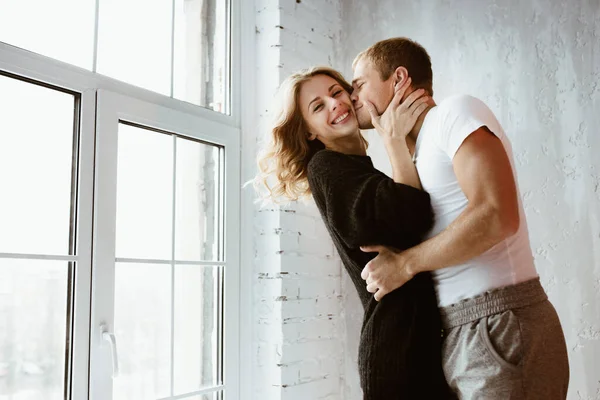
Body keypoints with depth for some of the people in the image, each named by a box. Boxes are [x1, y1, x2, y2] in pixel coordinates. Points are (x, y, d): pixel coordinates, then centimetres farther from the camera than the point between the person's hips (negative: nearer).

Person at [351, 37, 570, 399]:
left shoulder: (454, 112, -7)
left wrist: (403, 264, -13)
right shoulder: (419, 152, 18)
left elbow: (497, 215, -22)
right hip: (459, 334, 8)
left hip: (502, 326, -8)